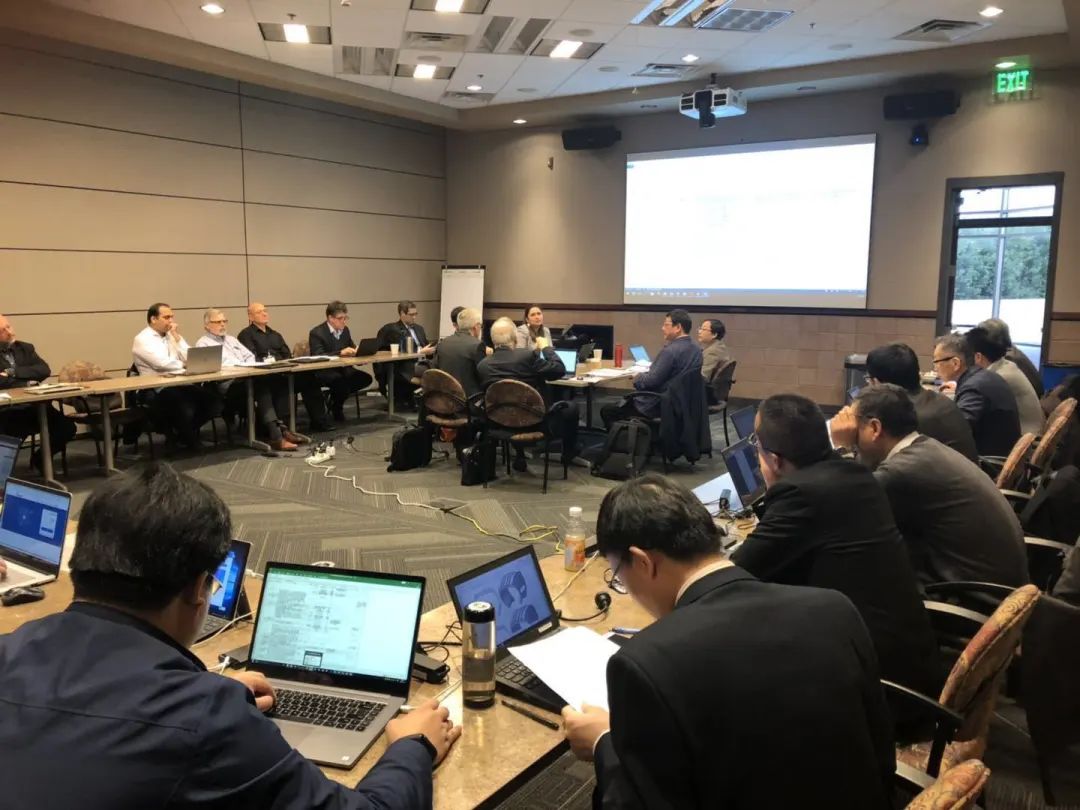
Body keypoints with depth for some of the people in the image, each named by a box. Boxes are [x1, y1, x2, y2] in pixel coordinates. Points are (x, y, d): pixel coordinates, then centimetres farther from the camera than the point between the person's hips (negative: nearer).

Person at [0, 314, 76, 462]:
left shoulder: (25, 348, 18)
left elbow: (45, 371, 2)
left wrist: (13, 373, -7)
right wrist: (26, 380, -5)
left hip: (34, 404, 5)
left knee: (67, 428, -15)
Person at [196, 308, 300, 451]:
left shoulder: (232, 339, 31)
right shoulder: (203, 343, 8)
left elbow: (250, 356, 24)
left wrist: (247, 368, 0)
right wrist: (242, 366, -14)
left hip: (248, 378, 7)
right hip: (228, 384, -7)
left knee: (279, 380, -21)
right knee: (261, 384, -36)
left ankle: (281, 427, -24)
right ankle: (276, 436, -39)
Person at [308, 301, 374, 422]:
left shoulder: (345, 330, 9)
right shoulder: (316, 333, -12)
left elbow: (352, 349, 13)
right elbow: (318, 357, -22)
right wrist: (341, 352, -32)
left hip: (342, 368, 7)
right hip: (323, 371, -7)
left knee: (366, 378, -18)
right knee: (341, 380, -36)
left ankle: (336, 397, 3)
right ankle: (336, 407, -4)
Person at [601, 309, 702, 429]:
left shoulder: (670, 351, -25)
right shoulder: (696, 349, 3)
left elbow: (651, 381, -25)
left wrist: (637, 378, -4)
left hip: (656, 407, -9)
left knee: (606, 410, 5)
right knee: (628, 398, 30)